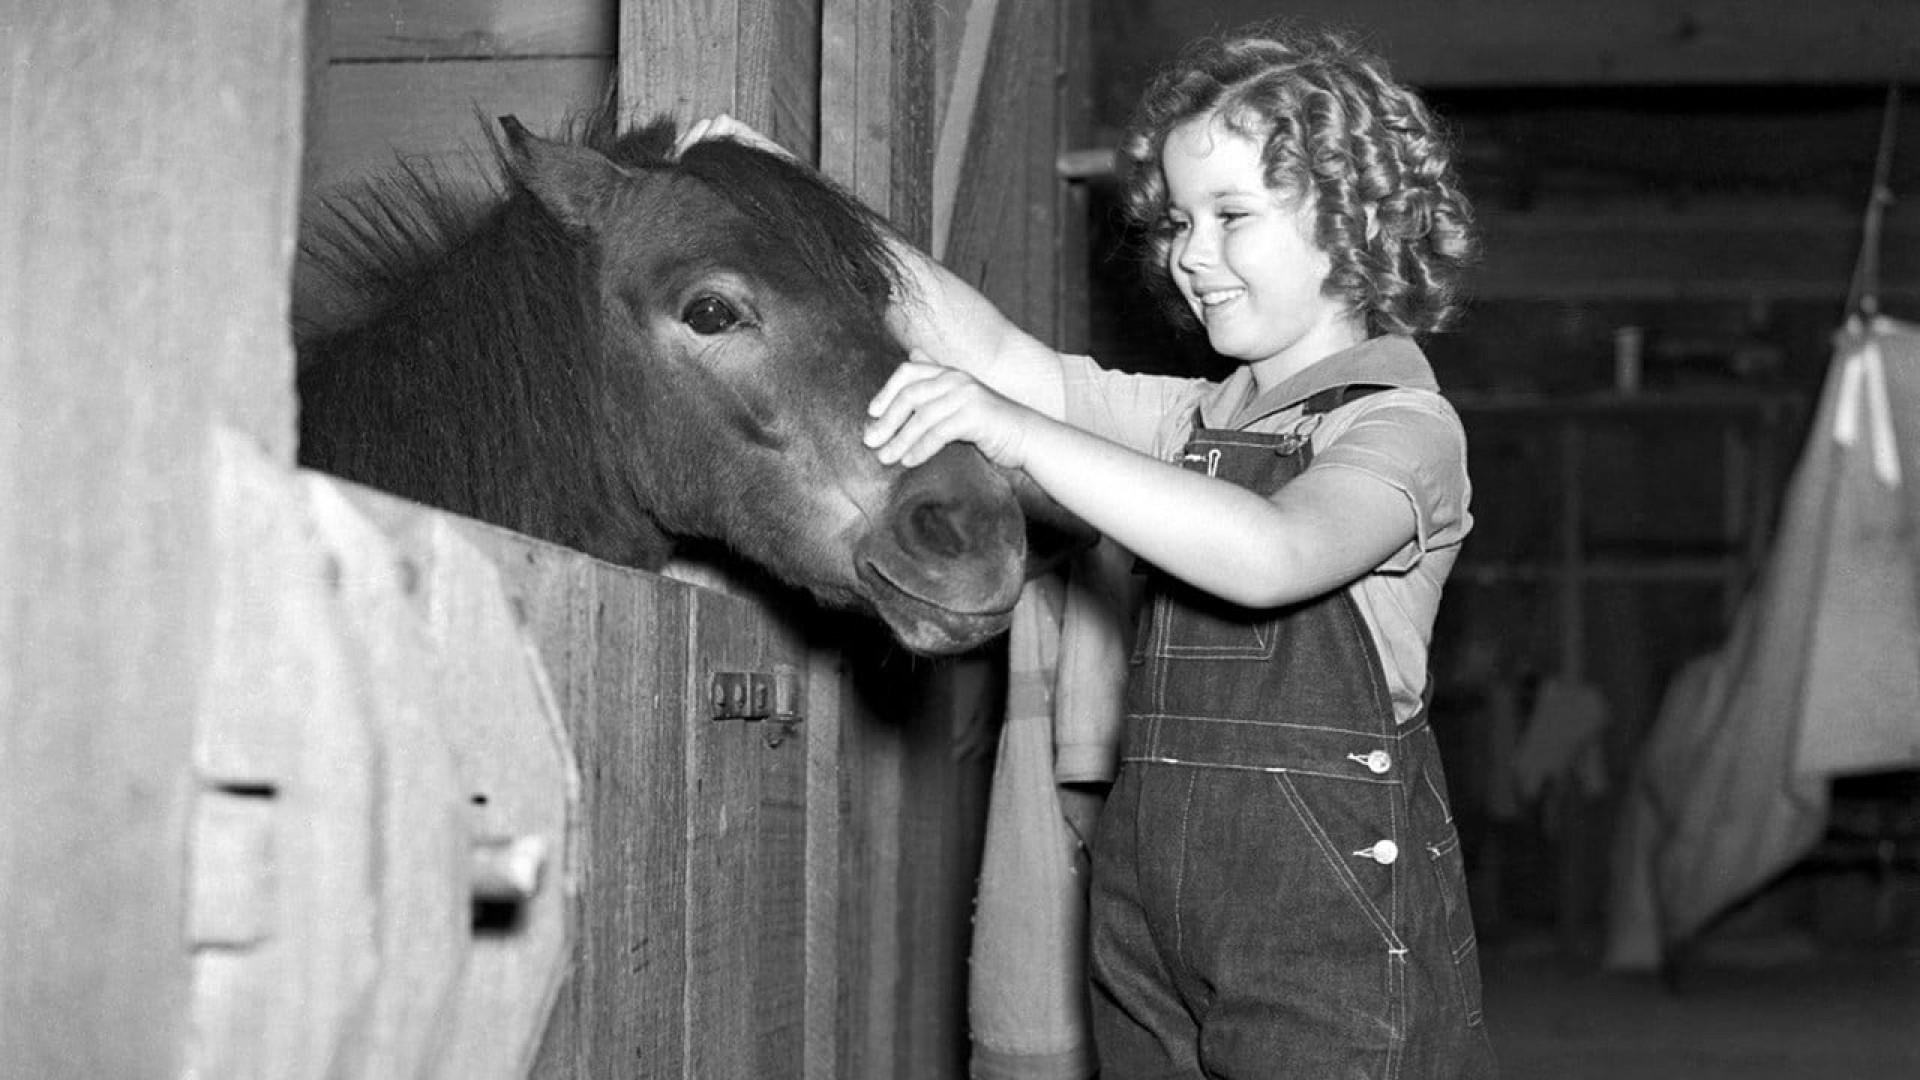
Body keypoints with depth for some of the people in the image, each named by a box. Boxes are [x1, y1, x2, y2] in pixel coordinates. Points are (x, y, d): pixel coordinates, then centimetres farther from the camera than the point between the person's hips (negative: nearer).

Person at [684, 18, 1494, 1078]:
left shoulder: (1403, 425, -7)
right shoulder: (1195, 421, 17)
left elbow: (1272, 555, -27)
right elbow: (1003, 355, 8)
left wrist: (1016, 432, -32)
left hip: (1329, 913, -7)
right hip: (1152, 913, 7)